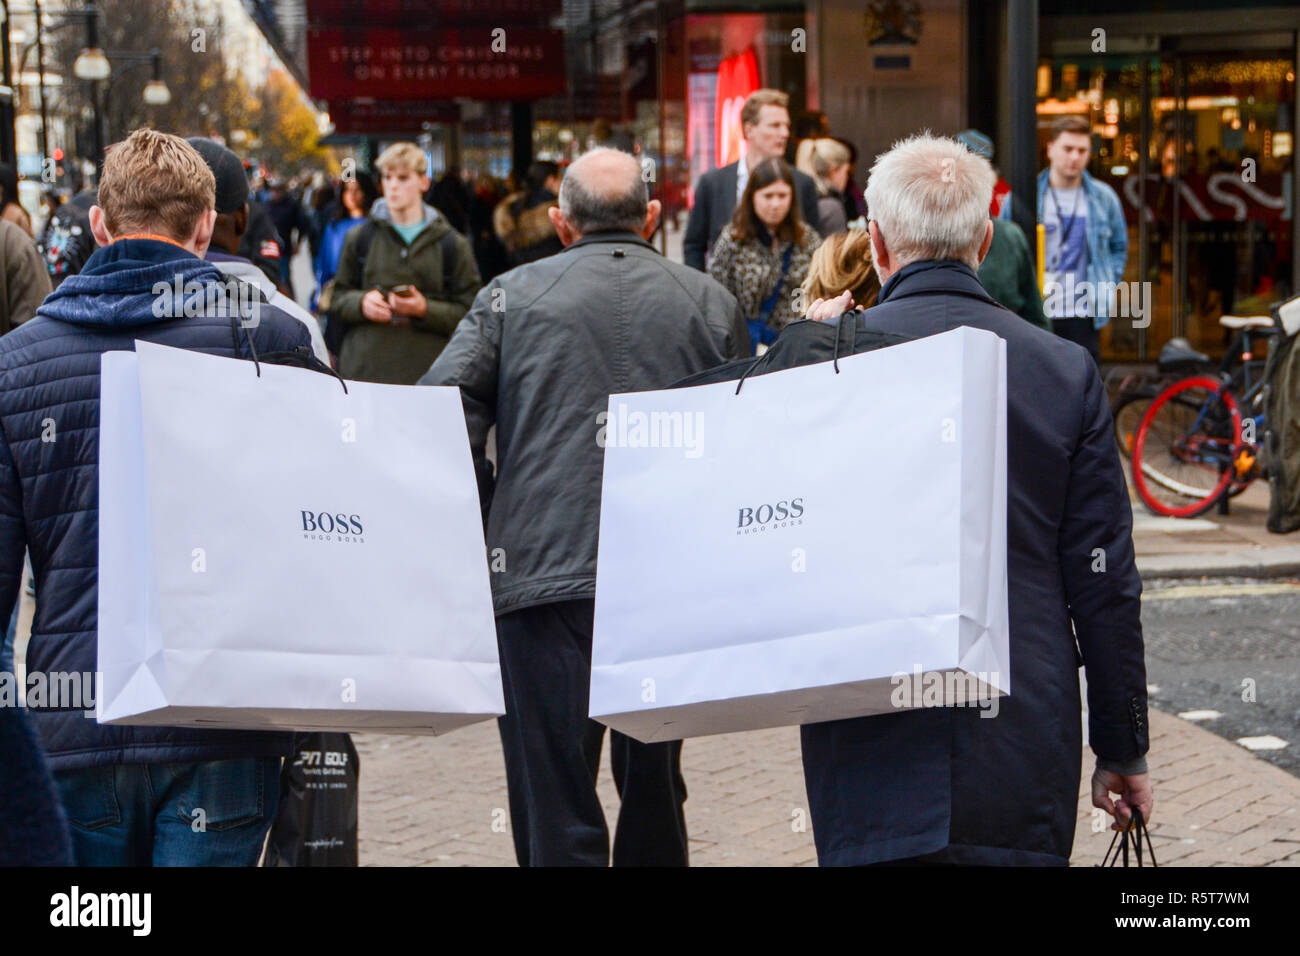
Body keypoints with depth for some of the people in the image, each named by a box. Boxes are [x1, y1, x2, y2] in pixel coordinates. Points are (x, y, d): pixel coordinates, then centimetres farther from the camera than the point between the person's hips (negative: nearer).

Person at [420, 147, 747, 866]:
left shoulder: (512, 296, 3)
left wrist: (489, 520, 6)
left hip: (540, 572, -3)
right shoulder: (711, 304, 8)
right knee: (654, 789, 21)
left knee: (556, 804, 0)